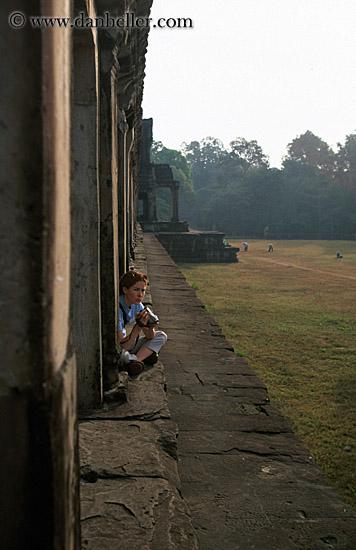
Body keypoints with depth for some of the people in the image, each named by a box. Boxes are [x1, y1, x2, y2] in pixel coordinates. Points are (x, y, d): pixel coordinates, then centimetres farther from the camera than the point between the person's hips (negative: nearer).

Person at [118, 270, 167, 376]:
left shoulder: (137, 305, -3)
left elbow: (149, 337, 0)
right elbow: (123, 345, -29)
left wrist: (150, 328, -23)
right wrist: (138, 326, -35)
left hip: (126, 345, 9)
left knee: (161, 336, 3)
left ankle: (134, 362, -19)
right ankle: (143, 357, -11)